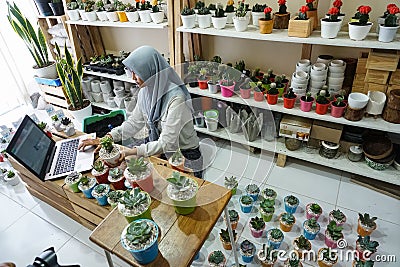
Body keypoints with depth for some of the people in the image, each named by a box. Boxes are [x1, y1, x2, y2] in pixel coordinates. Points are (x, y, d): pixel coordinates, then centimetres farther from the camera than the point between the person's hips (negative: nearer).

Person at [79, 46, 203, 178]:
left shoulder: (176, 99, -28)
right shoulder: (146, 90, -3)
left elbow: (167, 143, -27)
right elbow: (134, 121, 6)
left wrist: (131, 151, -29)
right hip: (158, 151, 7)